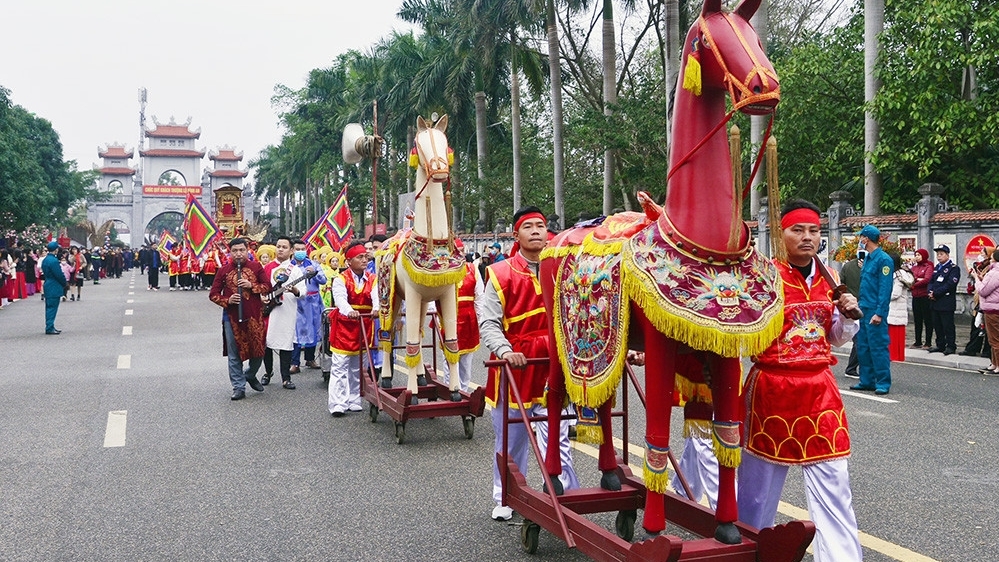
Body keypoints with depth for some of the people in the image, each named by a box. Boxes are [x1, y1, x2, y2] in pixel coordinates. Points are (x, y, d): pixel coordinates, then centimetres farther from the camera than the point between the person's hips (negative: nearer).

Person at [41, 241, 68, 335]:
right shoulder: (54, 260, -20)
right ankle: (49, 328, -2)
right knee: (52, 307, -5)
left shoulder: (45, 260, 11)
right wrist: (66, 283, -2)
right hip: (54, 288, -10)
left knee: (50, 308, 14)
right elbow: (59, 275, -20)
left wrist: (64, 282, 14)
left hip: (48, 287, 10)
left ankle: (50, 327, 20)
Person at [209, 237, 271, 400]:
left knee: (258, 350, 7)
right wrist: (227, 300, -13)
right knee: (234, 354, 3)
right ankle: (239, 387, 11)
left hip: (254, 316, 1)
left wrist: (251, 285, -12)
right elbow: (213, 294, 5)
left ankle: (250, 375, 34)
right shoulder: (224, 270, 3)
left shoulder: (256, 267, 4)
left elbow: (268, 287, 4)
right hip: (232, 317, 0)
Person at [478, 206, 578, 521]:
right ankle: (505, 499, 27)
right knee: (510, 440, 12)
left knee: (558, 438, 0)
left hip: (553, 368, 1)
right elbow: (488, 322, -10)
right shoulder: (501, 274, -3)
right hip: (515, 367, -1)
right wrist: (504, 351, -26)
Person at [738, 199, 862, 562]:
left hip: (819, 388, 4)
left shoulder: (828, 280, 7)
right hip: (771, 386, -4)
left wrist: (848, 316, 1)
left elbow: (836, 338, 17)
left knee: (832, 482, 3)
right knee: (760, 481, 9)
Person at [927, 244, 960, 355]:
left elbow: (950, 284, -16)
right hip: (935, 302, 7)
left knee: (948, 326, -3)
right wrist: (930, 292, -5)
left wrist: (936, 293, -17)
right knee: (937, 325, 11)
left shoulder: (954, 268, -6)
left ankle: (951, 346, 4)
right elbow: (931, 282, 15)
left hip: (946, 303, -7)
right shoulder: (937, 267, 18)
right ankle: (940, 345, 20)